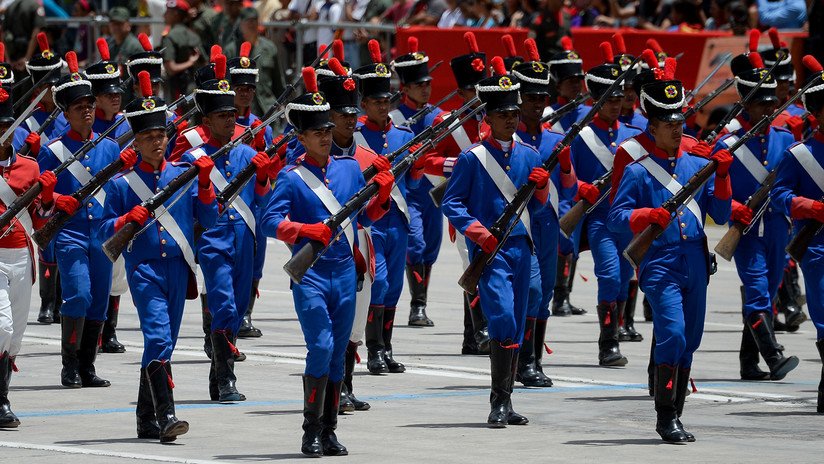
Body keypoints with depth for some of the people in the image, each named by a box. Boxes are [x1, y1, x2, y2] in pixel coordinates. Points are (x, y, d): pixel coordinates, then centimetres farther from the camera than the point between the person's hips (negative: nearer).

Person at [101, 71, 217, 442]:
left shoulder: (182, 173, 7)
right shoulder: (121, 182, 0)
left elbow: (208, 220, 6)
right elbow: (105, 229, 2)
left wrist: (204, 183, -7)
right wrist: (127, 220, -17)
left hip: (178, 268, 4)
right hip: (144, 269, -4)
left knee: (164, 343, 10)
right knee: (158, 337, -19)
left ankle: (147, 419, 21)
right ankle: (165, 416, -23)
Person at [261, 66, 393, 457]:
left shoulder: (350, 168, 10)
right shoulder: (291, 177, -5)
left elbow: (365, 217, 17)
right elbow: (270, 222, -12)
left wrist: (382, 193, -2)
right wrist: (308, 230, -26)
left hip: (345, 271, 5)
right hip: (310, 273, -5)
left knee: (338, 352, 7)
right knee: (321, 346, -15)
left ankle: (329, 432, 14)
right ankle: (311, 432, -9)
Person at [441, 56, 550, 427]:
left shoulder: (529, 156, 10)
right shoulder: (473, 158, -4)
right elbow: (451, 202, -4)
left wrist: (541, 187, -5)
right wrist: (478, 232, -16)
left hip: (521, 246, 6)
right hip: (490, 250, -6)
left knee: (517, 325, 8)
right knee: (502, 318, -17)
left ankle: (506, 402, 16)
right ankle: (499, 401, -13)